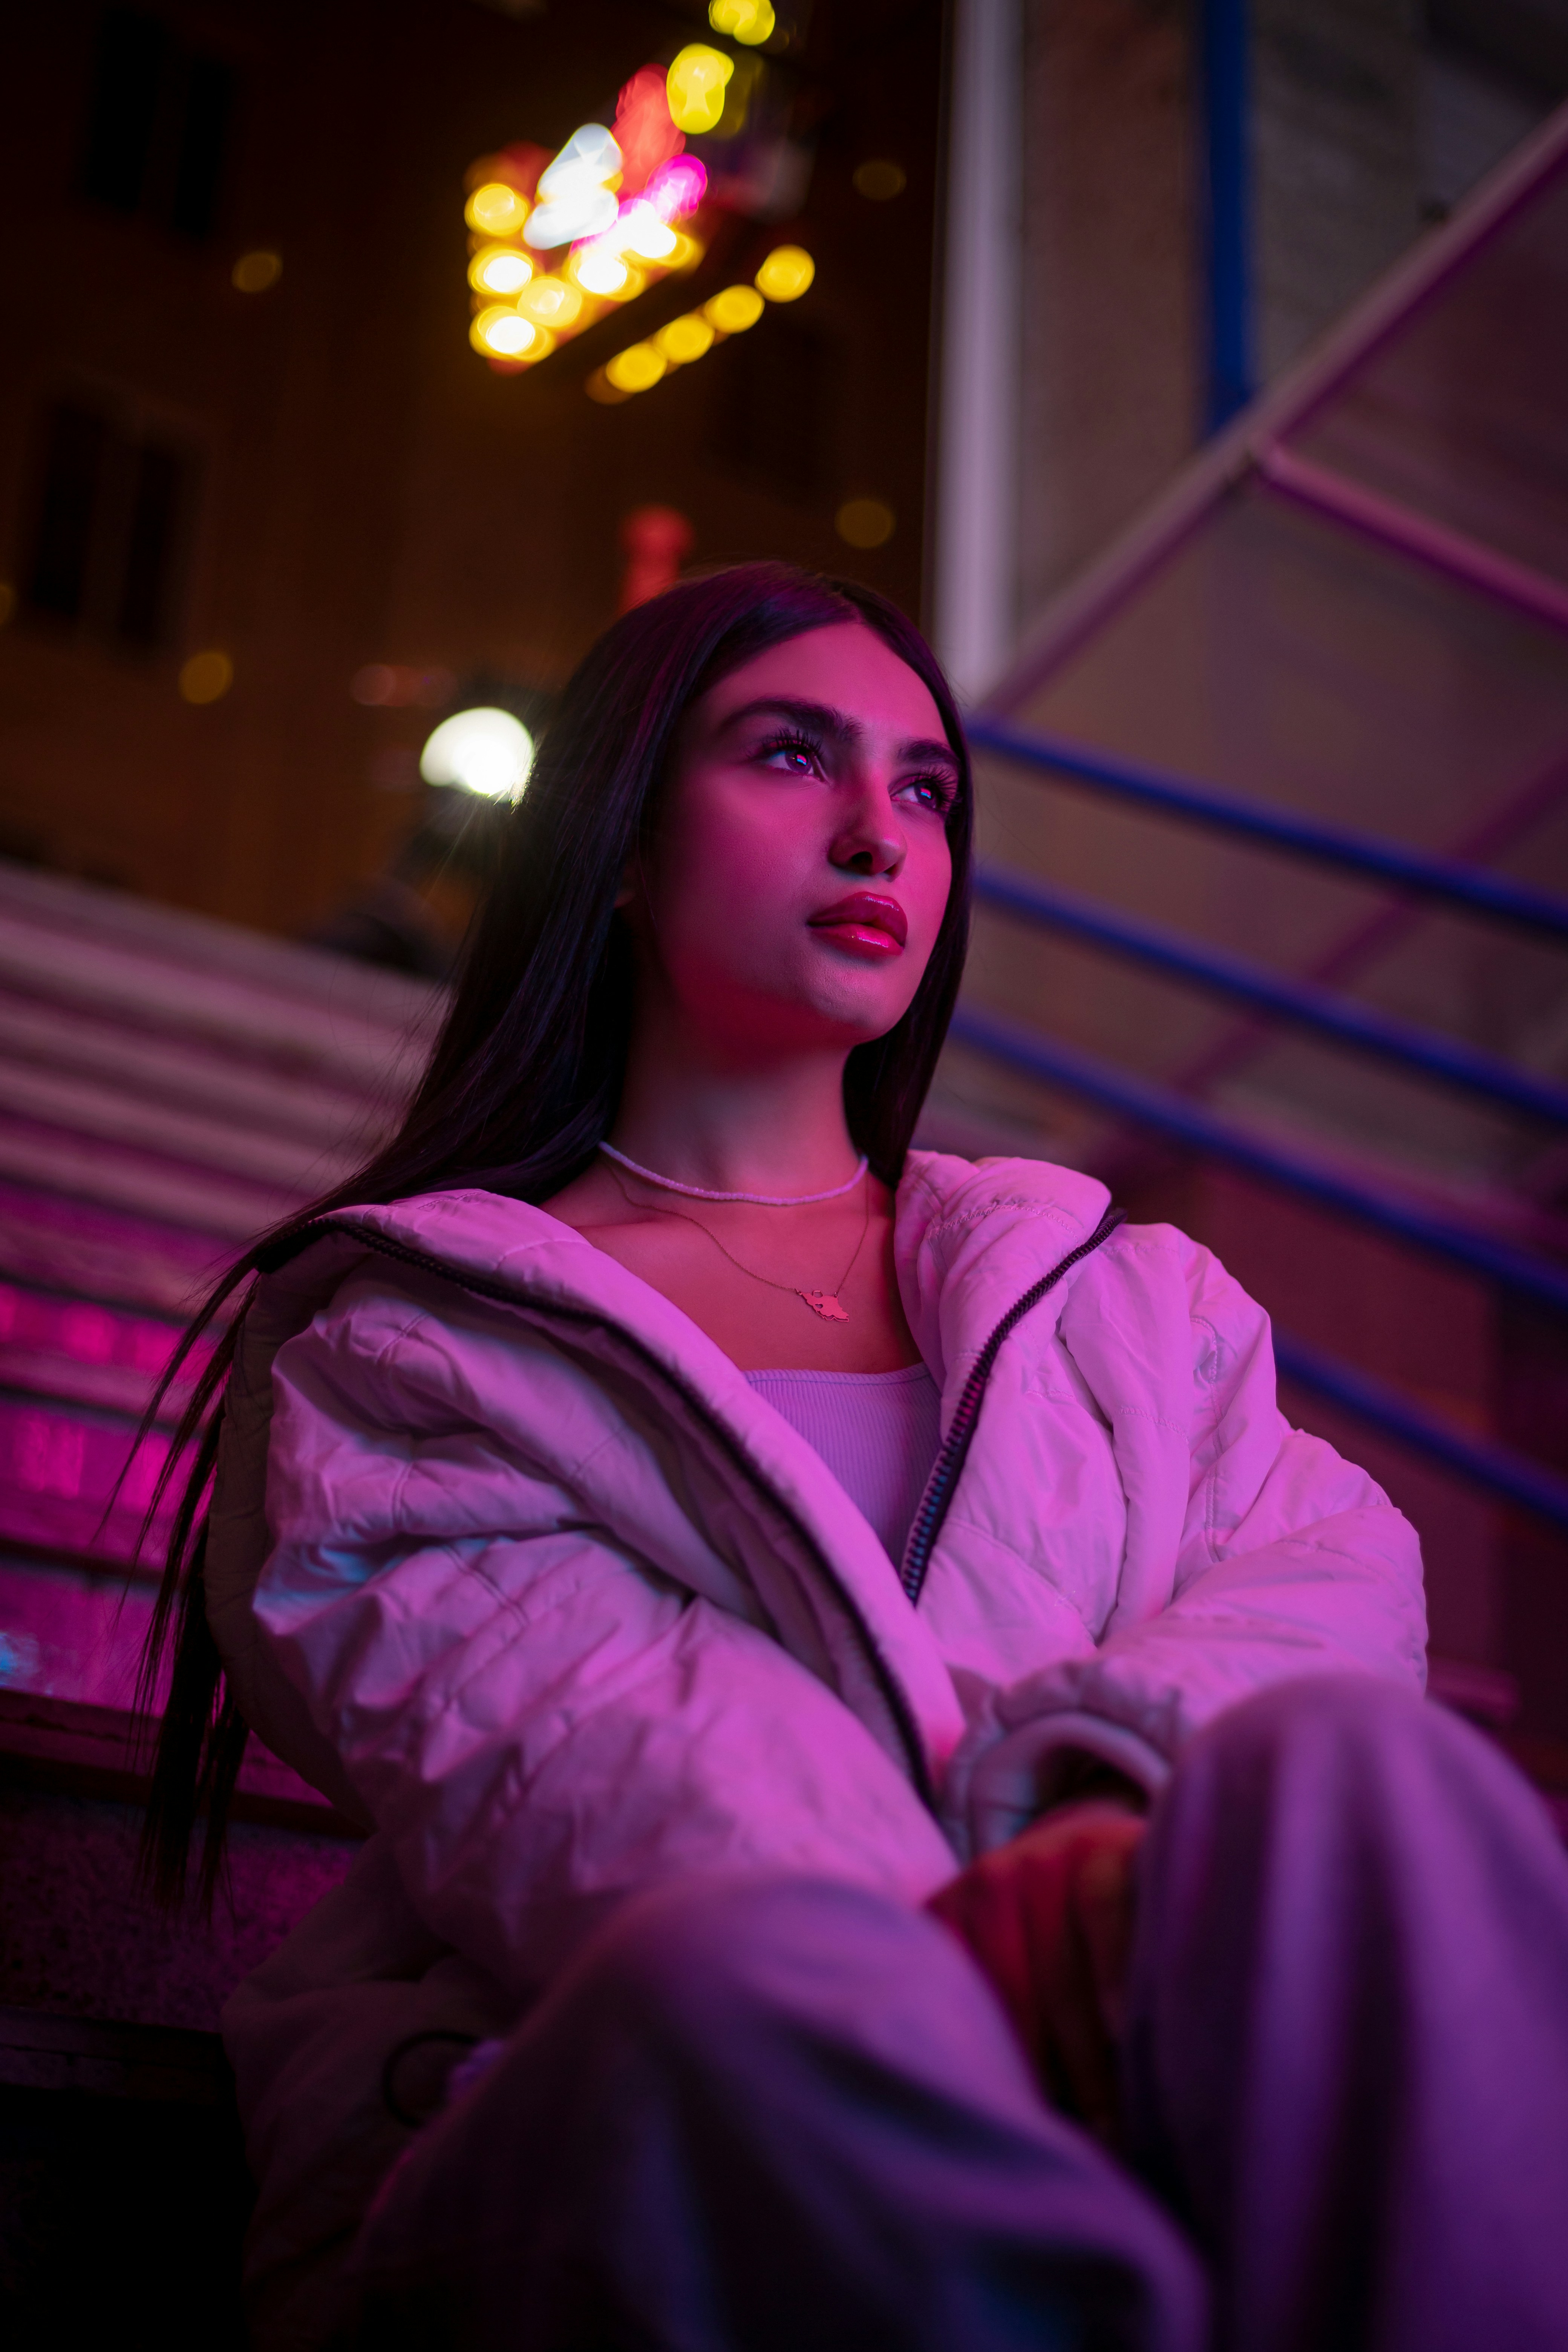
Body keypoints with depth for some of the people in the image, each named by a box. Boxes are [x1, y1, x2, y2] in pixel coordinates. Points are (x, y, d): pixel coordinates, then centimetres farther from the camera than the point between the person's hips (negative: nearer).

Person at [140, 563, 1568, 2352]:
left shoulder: (1114, 1295, 28)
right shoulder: (394, 1331, 17)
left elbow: (1327, 1567, 8)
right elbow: (533, 1720, -3)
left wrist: (1118, 1805, -18)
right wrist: (927, 1938, -25)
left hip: (1086, 2111, 3)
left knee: (1347, 1758, -31)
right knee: (738, 1965, -39)